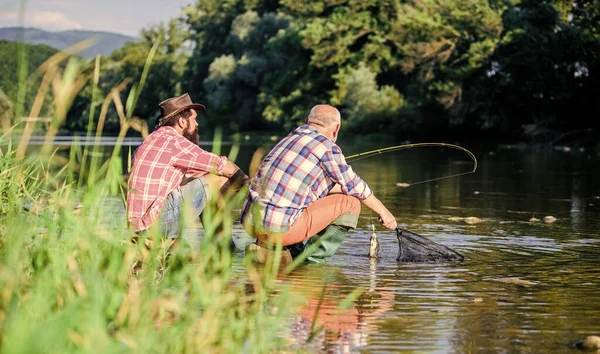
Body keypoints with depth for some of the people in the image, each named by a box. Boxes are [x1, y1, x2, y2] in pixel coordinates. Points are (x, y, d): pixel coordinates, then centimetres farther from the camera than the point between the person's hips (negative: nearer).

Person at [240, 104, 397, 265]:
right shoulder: (327, 147, -5)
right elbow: (355, 187, 5)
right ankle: (314, 258, -1)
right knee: (350, 202, 3)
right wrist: (383, 211, 21)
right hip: (281, 228, -8)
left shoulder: (289, 139, 20)